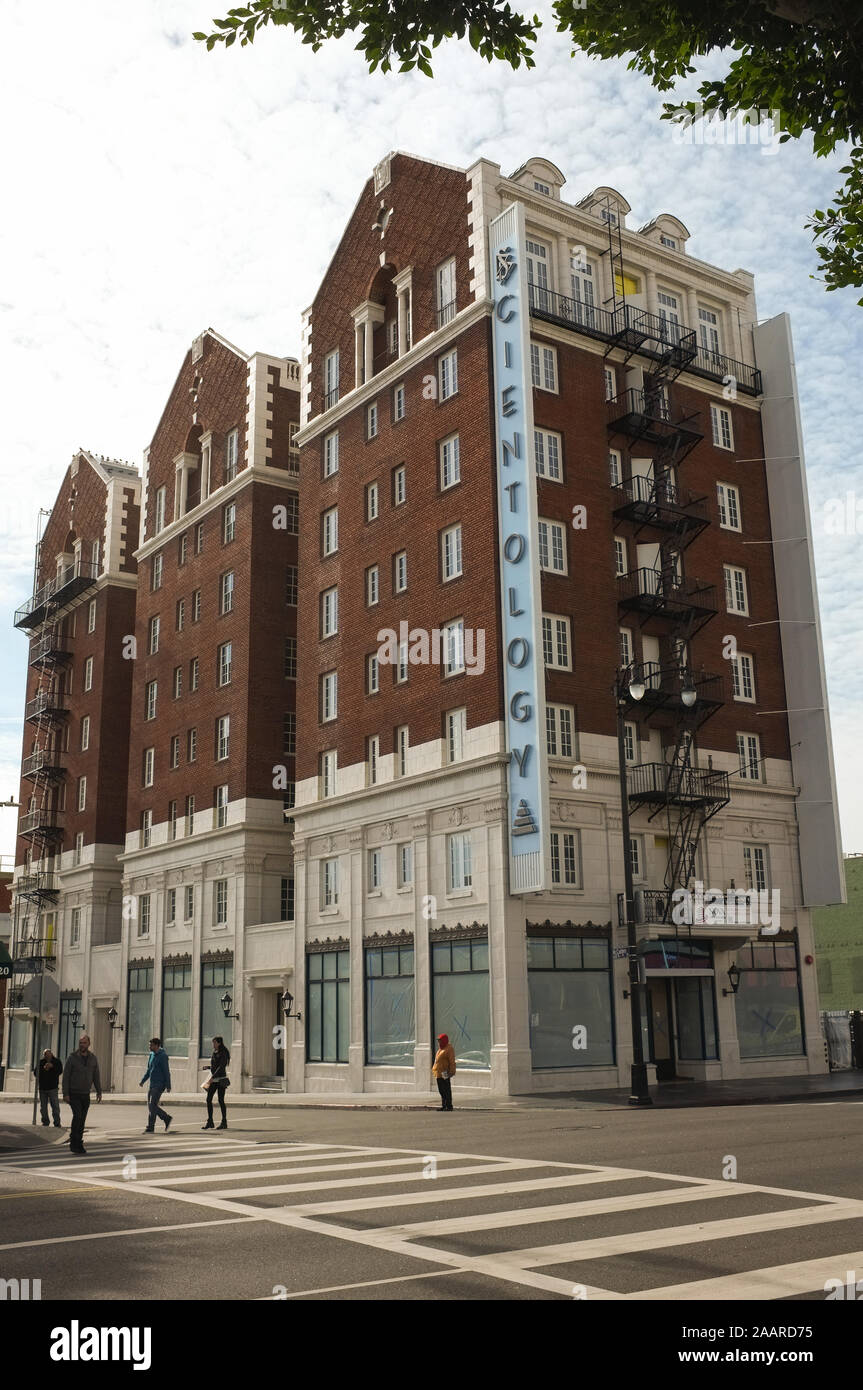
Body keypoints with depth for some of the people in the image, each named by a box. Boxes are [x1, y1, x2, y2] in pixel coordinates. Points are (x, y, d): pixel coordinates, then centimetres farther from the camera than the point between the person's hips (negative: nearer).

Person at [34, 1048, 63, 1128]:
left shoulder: (56, 1061, 2)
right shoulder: (40, 1062, 2)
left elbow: (60, 1071, -7)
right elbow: (35, 1073, -5)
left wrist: (52, 1066, -21)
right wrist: (43, 1069, -20)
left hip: (52, 1088, -2)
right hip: (42, 1088, 2)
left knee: (55, 1106, -8)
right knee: (43, 1107, 10)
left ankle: (57, 1123, -4)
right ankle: (45, 1122, 23)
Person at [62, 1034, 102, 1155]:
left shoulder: (92, 1058, 4)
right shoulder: (72, 1057, -8)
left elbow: (96, 1076, 9)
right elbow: (66, 1076, -8)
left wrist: (99, 1091, 3)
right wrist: (65, 1093, -14)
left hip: (85, 1095, 4)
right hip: (73, 1094, -4)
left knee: (82, 1119, 5)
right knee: (77, 1115, -19)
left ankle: (78, 1144, 15)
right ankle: (74, 1142, -11)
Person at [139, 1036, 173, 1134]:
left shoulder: (162, 1056, -11)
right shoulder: (151, 1055, 14)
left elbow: (166, 1071, -13)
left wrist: (168, 1086, -16)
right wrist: (142, 1081, 11)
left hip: (159, 1084, -9)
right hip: (152, 1084, 9)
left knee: (152, 1105, -12)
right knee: (150, 1105, 6)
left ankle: (150, 1127, -6)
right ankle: (167, 1118, 17)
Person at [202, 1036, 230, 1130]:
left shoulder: (223, 1053, -10)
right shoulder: (214, 1053, 13)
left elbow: (221, 1066, -19)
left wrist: (213, 1077, -25)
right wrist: (208, 1067, 4)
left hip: (221, 1079, -7)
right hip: (213, 1080, 7)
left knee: (221, 1100, -4)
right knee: (208, 1099, 0)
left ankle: (224, 1122, 5)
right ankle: (210, 1122, 6)